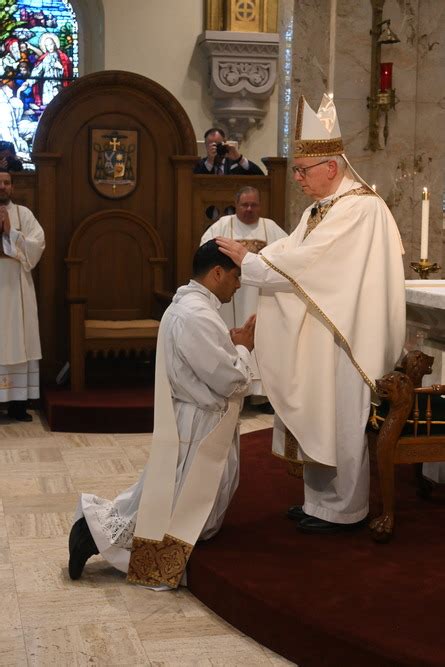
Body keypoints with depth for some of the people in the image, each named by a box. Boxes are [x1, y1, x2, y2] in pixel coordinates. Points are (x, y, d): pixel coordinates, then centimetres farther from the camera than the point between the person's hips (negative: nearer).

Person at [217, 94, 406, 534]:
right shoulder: (321, 209, 14)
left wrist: (246, 261, -16)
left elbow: (305, 261, -23)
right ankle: (321, 500, 25)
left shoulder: (358, 208, -17)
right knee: (318, 417, 14)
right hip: (317, 337, 9)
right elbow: (295, 259, 8)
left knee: (340, 418, 0)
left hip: (343, 337, -9)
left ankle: (342, 509, 13)